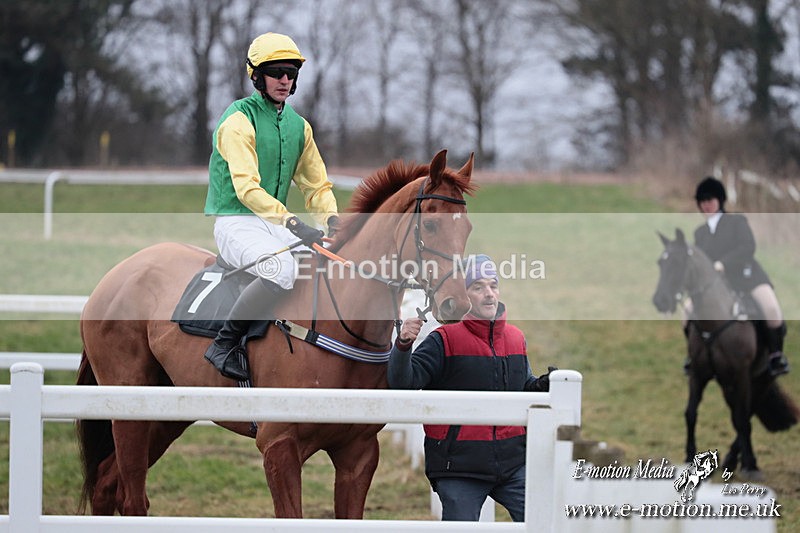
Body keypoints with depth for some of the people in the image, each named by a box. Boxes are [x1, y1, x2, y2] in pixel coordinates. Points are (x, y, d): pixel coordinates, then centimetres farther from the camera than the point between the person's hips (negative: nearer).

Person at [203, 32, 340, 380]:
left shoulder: (299, 126, 14)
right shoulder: (239, 120, -11)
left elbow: (316, 185, 17)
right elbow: (246, 187, -22)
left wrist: (332, 221, -5)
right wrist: (293, 224, -33)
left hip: (275, 224, 8)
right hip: (235, 223, -8)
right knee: (283, 269, -35)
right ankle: (224, 345, -25)